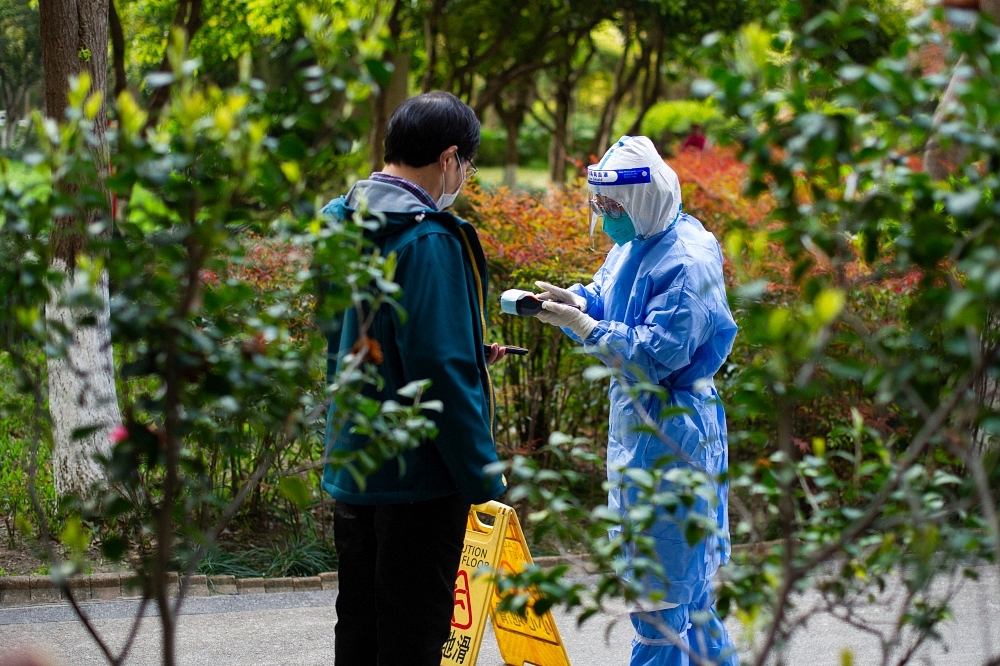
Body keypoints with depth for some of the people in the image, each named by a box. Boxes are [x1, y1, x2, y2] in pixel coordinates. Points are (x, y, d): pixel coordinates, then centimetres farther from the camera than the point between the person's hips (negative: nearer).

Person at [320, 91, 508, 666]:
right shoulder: (427, 240, -19)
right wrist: (482, 474, -16)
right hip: (417, 477, -8)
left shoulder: (343, 225, 9)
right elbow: (440, 371, -23)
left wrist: (471, 353, 20)